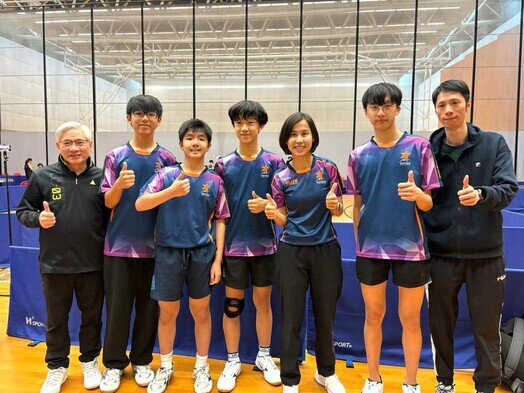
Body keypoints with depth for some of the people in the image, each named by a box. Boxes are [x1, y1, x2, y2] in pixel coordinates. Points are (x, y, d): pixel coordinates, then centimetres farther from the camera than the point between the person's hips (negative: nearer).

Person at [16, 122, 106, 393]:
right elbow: (22, 211, 6)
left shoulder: (101, 177, -2)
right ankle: (57, 367, 38)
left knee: (92, 317, 17)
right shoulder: (43, 177, -2)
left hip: (93, 264, 0)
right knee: (56, 320, 17)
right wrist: (38, 218, -14)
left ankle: (90, 361, 39)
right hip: (54, 264, 0)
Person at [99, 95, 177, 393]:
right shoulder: (116, 157, 2)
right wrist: (120, 184, -22)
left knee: (149, 307, 10)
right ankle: (114, 364, 24)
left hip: (155, 244, 1)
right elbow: (109, 202, -1)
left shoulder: (167, 159, 3)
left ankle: (142, 362, 27)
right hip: (120, 244, 0)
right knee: (117, 307, 6)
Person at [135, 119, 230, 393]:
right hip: (168, 252, 0)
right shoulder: (167, 174, -2)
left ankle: (201, 366, 33)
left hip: (202, 253, 1)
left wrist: (218, 258, -2)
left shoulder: (214, 181, 1)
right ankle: (165, 367, 35)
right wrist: (172, 191, -26)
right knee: (167, 313, 12)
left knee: (201, 312, 13)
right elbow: (140, 204, -12)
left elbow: (220, 220, 2)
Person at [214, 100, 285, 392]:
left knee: (263, 302, 13)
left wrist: (265, 205, -21)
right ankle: (233, 360, 27)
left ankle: (264, 356, 33)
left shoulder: (274, 162, -1)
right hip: (234, 245, 0)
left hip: (264, 245, 0)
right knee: (232, 305, 9)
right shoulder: (224, 164, 0)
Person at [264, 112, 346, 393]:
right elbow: (283, 220, 3)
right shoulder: (281, 178, -2)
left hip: (325, 250, 1)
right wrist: (273, 213, -19)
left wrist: (334, 204, -20)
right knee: (291, 319, 6)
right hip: (292, 252, 0)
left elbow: (339, 211, 3)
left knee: (325, 315, 15)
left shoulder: (328, 169, -4)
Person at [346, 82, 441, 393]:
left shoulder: (419, 147, -3)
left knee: (410, 319, 10)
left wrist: (417, 194, -25)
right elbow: (357, 205, 9)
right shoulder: (358, 156, 4)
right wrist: (359, 241, 5)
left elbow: (428, 204, -3)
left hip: (410, 248, -1)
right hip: (370, 248, 2)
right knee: (373, 315, 14)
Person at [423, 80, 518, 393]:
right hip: (442, 254, 1)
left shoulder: (494, 144, 0)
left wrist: (481, 194, -31)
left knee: (487, 327, 10)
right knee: (441, 323, 13)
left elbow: (509, 189, -11)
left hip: (486, 254, -1)